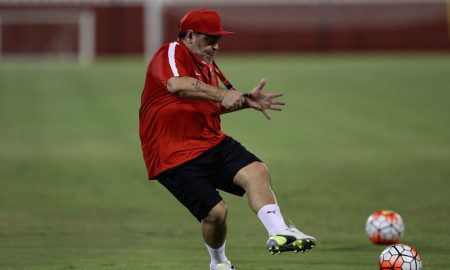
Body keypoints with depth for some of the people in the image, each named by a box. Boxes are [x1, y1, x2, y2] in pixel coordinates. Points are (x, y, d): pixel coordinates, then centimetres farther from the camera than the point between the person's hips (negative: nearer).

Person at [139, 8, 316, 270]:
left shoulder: (206, 65, 17)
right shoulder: (172, 54, -12)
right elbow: (176, 85, -36)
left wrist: (246, 100, 18)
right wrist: (222, 94, -40)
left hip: (212, 143, 8)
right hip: (175, 157, -8)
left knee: (257, 171, -17)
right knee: (215, 211, -15)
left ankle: (278, 233, -26)